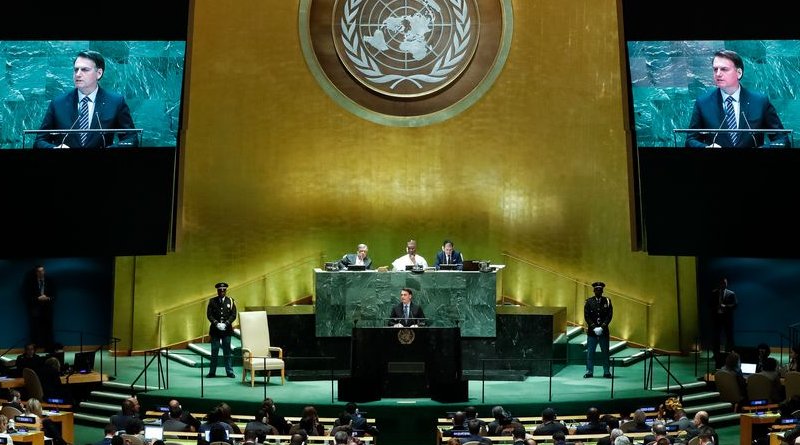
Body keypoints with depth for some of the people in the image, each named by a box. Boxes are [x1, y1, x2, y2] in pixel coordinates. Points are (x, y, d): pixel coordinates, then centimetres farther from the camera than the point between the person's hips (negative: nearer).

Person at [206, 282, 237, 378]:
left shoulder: (230, 301, 6)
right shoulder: (212, 301, 5)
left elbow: (233, 315, 1)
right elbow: (209, 315, 0)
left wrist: (226, 324, -12)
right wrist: (217, 323, -13)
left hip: (227, 330, 0)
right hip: (215, 330, 0)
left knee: (227, 352, 4)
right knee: (214, 352, 2)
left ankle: (229, 372, 8)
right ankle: (212, 372, 7)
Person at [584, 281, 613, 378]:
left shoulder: (607, 301, 4)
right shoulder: (589, 301, 4)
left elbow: (609, 315, -1)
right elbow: (586, 316, -1)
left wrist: (602, 327, -12)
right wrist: (594, 327, -11)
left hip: (604, 331, 0)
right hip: (591, 331, 0)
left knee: (605, 352, 5)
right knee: (590, 353, 1)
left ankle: (607, 372, 13)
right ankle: (589, 372, 7)